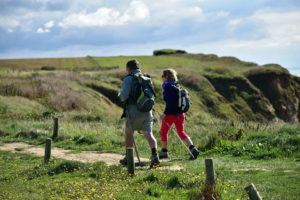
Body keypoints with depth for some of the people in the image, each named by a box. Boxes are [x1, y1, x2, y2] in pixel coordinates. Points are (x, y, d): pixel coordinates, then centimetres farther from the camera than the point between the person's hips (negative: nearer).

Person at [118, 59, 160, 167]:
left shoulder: (128, 79, -6)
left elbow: (123, 97, -14)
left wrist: (120, 93, 8)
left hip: (133, 111, -4)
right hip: (147, 111, 4)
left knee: (129, 133, 14)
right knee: (148, 134, -2)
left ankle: (128, 159, 24)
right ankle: (155, 155, -24)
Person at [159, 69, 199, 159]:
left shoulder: (168, 87, -14)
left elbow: (170, 102, -22)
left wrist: (164, 114, -20)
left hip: (170, 114, -7)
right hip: (180, 114, 7)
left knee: (163, 132, 12)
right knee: (181, 132, 9)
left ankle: (164, 152, 19)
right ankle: (192, 148, -8)